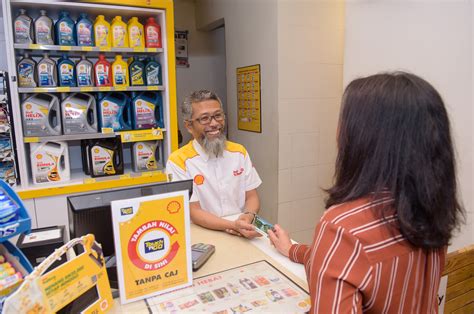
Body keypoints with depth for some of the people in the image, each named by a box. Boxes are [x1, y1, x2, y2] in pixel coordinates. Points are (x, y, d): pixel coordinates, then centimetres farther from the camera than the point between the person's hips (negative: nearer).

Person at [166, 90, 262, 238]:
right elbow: (194, 213, -9)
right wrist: (233, 226, -23)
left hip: (243, 233, 4)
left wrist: (249, 216, -14)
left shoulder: (239, 152, 7)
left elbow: (252, 197, 7)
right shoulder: (178, 161, -7)